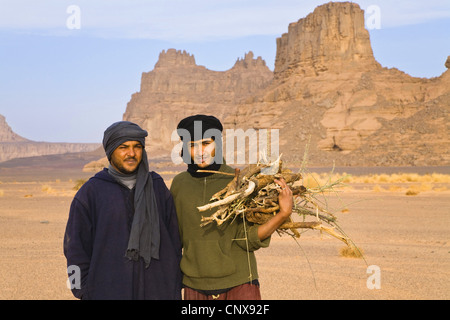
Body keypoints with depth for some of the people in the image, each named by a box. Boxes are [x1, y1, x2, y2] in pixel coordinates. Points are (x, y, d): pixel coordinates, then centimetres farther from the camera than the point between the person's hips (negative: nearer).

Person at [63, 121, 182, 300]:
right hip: (107, 292, -2)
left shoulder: (157, 188, 8)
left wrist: (175, 291, 6)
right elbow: (76, 247, 1)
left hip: (157, 291, 2)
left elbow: (174, 242, 10)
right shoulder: (91, 192, 0)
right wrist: (84, 293, -4)